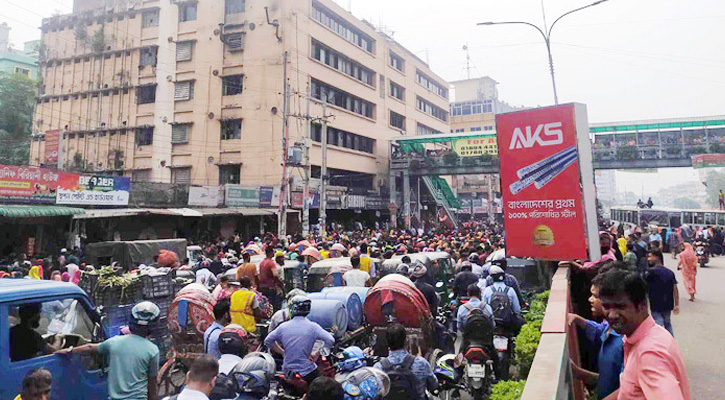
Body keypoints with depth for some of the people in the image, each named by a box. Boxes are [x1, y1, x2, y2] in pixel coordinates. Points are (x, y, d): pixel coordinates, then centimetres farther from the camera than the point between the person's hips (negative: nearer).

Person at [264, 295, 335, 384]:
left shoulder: (283, 326, -2)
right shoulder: (313, 327, -10)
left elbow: (267, 341, 9)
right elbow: (331, 341, -15)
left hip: (288, 371, 4)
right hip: (307, 372, -3)